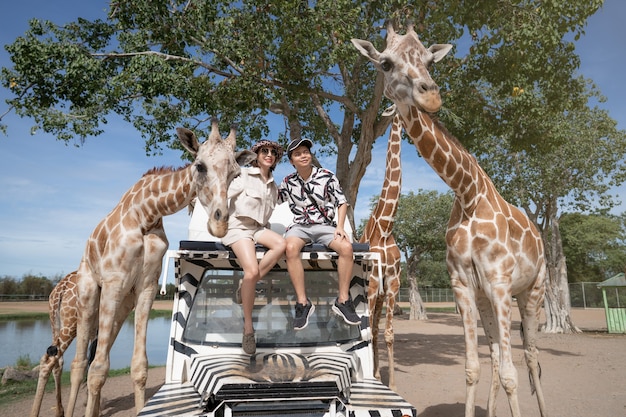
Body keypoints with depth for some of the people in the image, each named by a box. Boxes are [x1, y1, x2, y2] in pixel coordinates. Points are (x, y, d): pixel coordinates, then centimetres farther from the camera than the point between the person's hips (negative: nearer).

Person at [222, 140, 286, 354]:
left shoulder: (273, 186, 18)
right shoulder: (244, 175, 2)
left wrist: (268, 232, 10)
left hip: (259, 227, 6)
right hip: (238, 227, -6)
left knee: (281, 244, -29)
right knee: (252, 270, -27)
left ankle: (246, 285, -17)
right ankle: (248, 325, -12)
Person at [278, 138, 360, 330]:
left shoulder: (327, 176, 2)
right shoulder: (288, 182, 8)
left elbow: (342, 202, 4)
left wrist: (340, 227, -8)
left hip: (325, 226, 0)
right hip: (300, 226, 1)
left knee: (346, 246, -31)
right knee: (291, 248, -35)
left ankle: (343, 300, -18)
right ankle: (303, 302, -28)